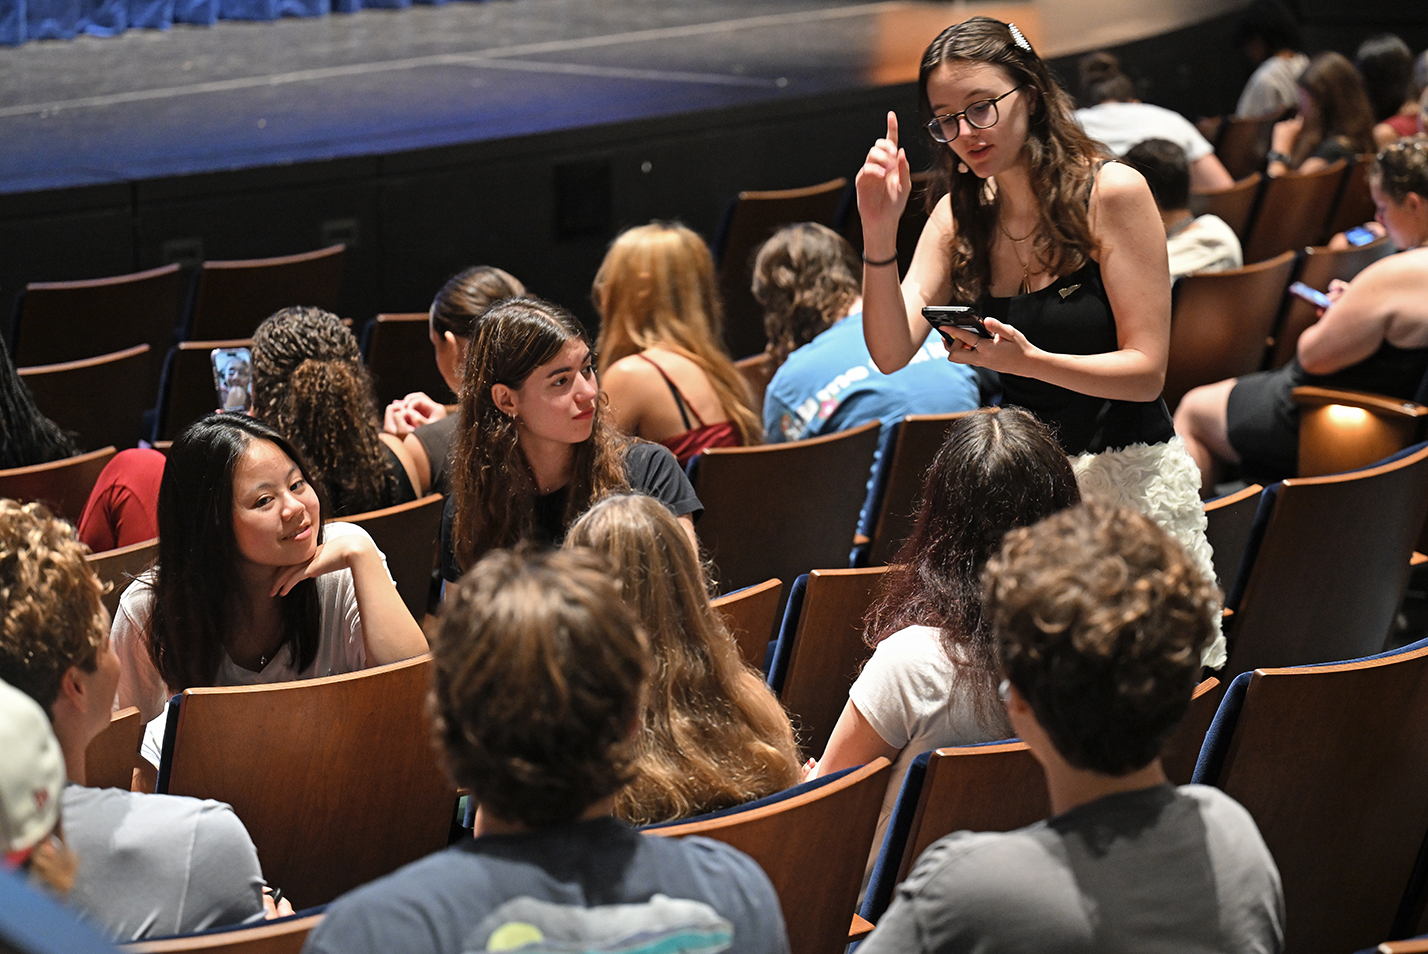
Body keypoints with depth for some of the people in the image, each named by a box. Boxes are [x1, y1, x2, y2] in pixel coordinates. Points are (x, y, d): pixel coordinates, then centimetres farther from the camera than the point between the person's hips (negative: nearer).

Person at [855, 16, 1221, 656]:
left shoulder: (1111, 192, -10)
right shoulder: (959, 215, 4)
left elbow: (1146, 372, -12)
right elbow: (891, 354, -7)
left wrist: (1027, 361, -28)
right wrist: (879, 232, -19)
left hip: (1128, 477, -4)